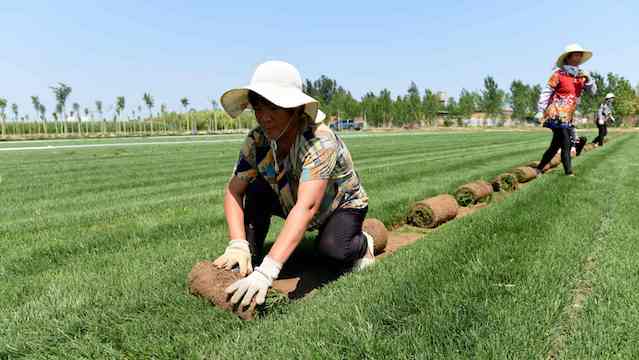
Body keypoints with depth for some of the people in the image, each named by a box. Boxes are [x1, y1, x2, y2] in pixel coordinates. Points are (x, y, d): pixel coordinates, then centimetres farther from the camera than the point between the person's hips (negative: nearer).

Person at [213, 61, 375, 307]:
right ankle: (250, 259, -7)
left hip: (342, 205, -4)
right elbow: (233, 191, -20)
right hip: (289, 201, 4)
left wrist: (267, 272, -57)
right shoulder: (256, 141, -21)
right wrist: (238, 245, -37)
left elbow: (307, 207, -49)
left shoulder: (321, 142, -37)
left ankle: (362, 244, 2)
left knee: (331, 248, -33)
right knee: (256, 191, -22)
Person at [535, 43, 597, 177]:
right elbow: (546, 92, -8)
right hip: (557, 114, -7)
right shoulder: (559, 73, -6)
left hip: (568, 117, 7)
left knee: (555, 145, 11)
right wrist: (540, 111, -13)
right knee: (566, 144, -6)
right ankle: (568, 172, 4)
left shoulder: (581, 75, 12)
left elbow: (593, 91, 13)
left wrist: (588, 79, -5)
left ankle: (539, 169, 21)